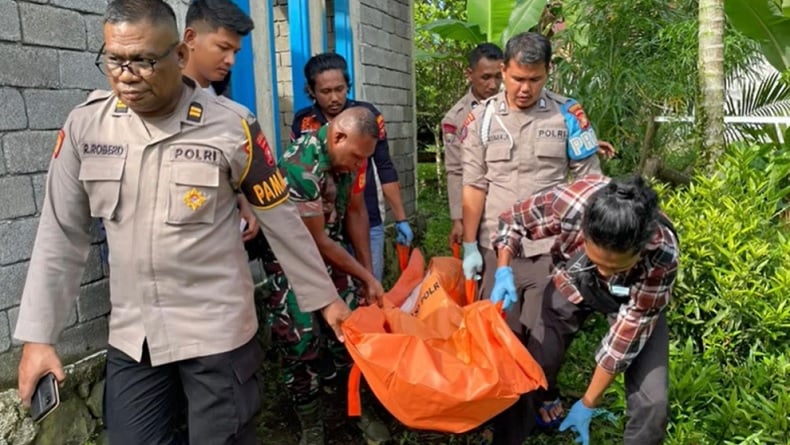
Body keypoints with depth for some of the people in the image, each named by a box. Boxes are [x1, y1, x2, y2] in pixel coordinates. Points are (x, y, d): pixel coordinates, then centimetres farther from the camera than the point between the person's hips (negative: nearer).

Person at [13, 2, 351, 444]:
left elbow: (283, 220, -3)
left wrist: (324, 296, 3)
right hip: (130, 335, 3)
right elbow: (61, 235, 3)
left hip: (217, 331, -3)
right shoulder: (84, 126, -2)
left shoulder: (232, 127, -11)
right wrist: (38, 335, 2)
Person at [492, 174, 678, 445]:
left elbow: (625, 338, -26)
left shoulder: (662, 257, -37)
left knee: (652, 401, -13)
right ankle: (545, 402, 36)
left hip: (635, 298, -1)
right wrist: (503, 271, -33)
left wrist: (587, 404, -17)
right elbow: (513, 221, -16)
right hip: (574, 282, 1)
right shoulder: (571, 202, -38)